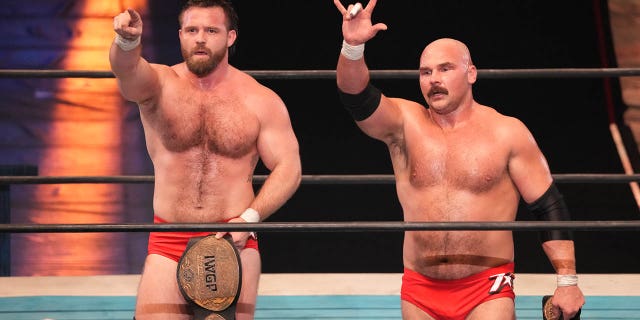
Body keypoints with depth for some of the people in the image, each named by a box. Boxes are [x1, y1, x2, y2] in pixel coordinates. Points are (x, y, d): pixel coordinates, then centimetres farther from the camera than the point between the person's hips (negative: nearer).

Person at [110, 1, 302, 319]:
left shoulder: (262, 101, 2)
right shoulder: (160, 84, 0)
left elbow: (288, 168, 1)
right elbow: (128, 70, -23)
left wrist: (249, 218, -13)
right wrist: (127, 41, -48)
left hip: (234, 243, 0)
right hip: (167, 244, 0)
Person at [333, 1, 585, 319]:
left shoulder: (507, 133, -1)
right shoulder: (404, 123, 2)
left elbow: (549, 208, 1)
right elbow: (357, 97, -17)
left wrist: (567, 281, -5)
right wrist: (353, 48, -37)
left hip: (488, 291, -2)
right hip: (420, 291, 2)